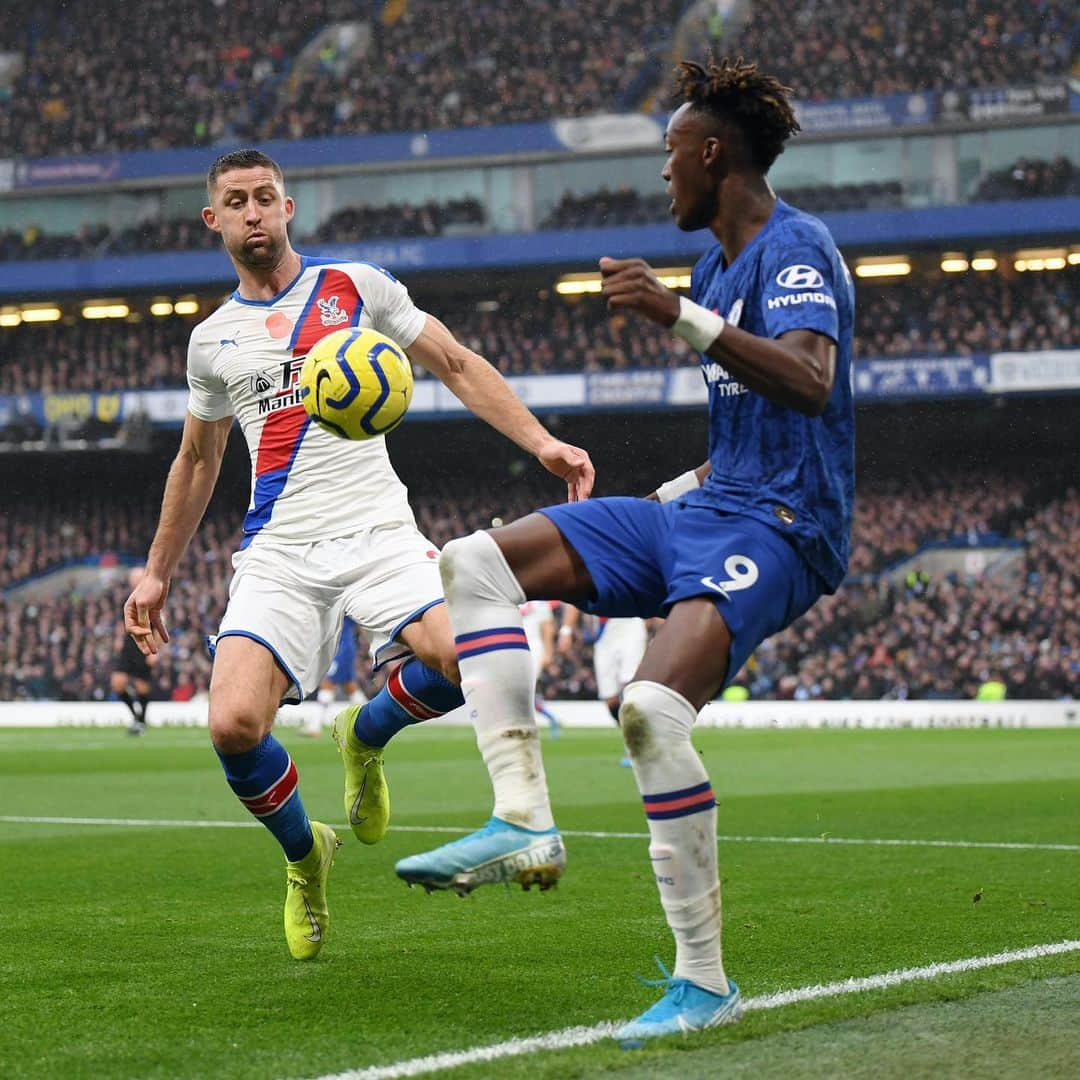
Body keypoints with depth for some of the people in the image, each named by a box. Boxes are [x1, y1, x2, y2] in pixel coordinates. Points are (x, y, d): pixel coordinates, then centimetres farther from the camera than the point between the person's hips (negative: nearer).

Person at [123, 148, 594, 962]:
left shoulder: (356, 285, 9)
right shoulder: (213, 339, 15)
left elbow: (458, 366, 12)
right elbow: (196, 462, 28)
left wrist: (540, 441, -1)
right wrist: (157, 574, 28)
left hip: (377, 532, -1)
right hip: (277, 553, 1)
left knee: (464, 657, -31)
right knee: (234, 725, -22)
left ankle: (368, 734, 6)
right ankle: (305, 854, 11)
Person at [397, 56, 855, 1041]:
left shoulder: (796, 250, -11)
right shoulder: (717, 264, 19)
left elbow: (808, 384, -31)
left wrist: (680, 318, -38)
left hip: (776, 531, -10)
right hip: (707, 512, 10)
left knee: (651, 708, -31)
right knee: (474, 565, 0)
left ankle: (705, 982, -18)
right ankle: (526, 820, -12)